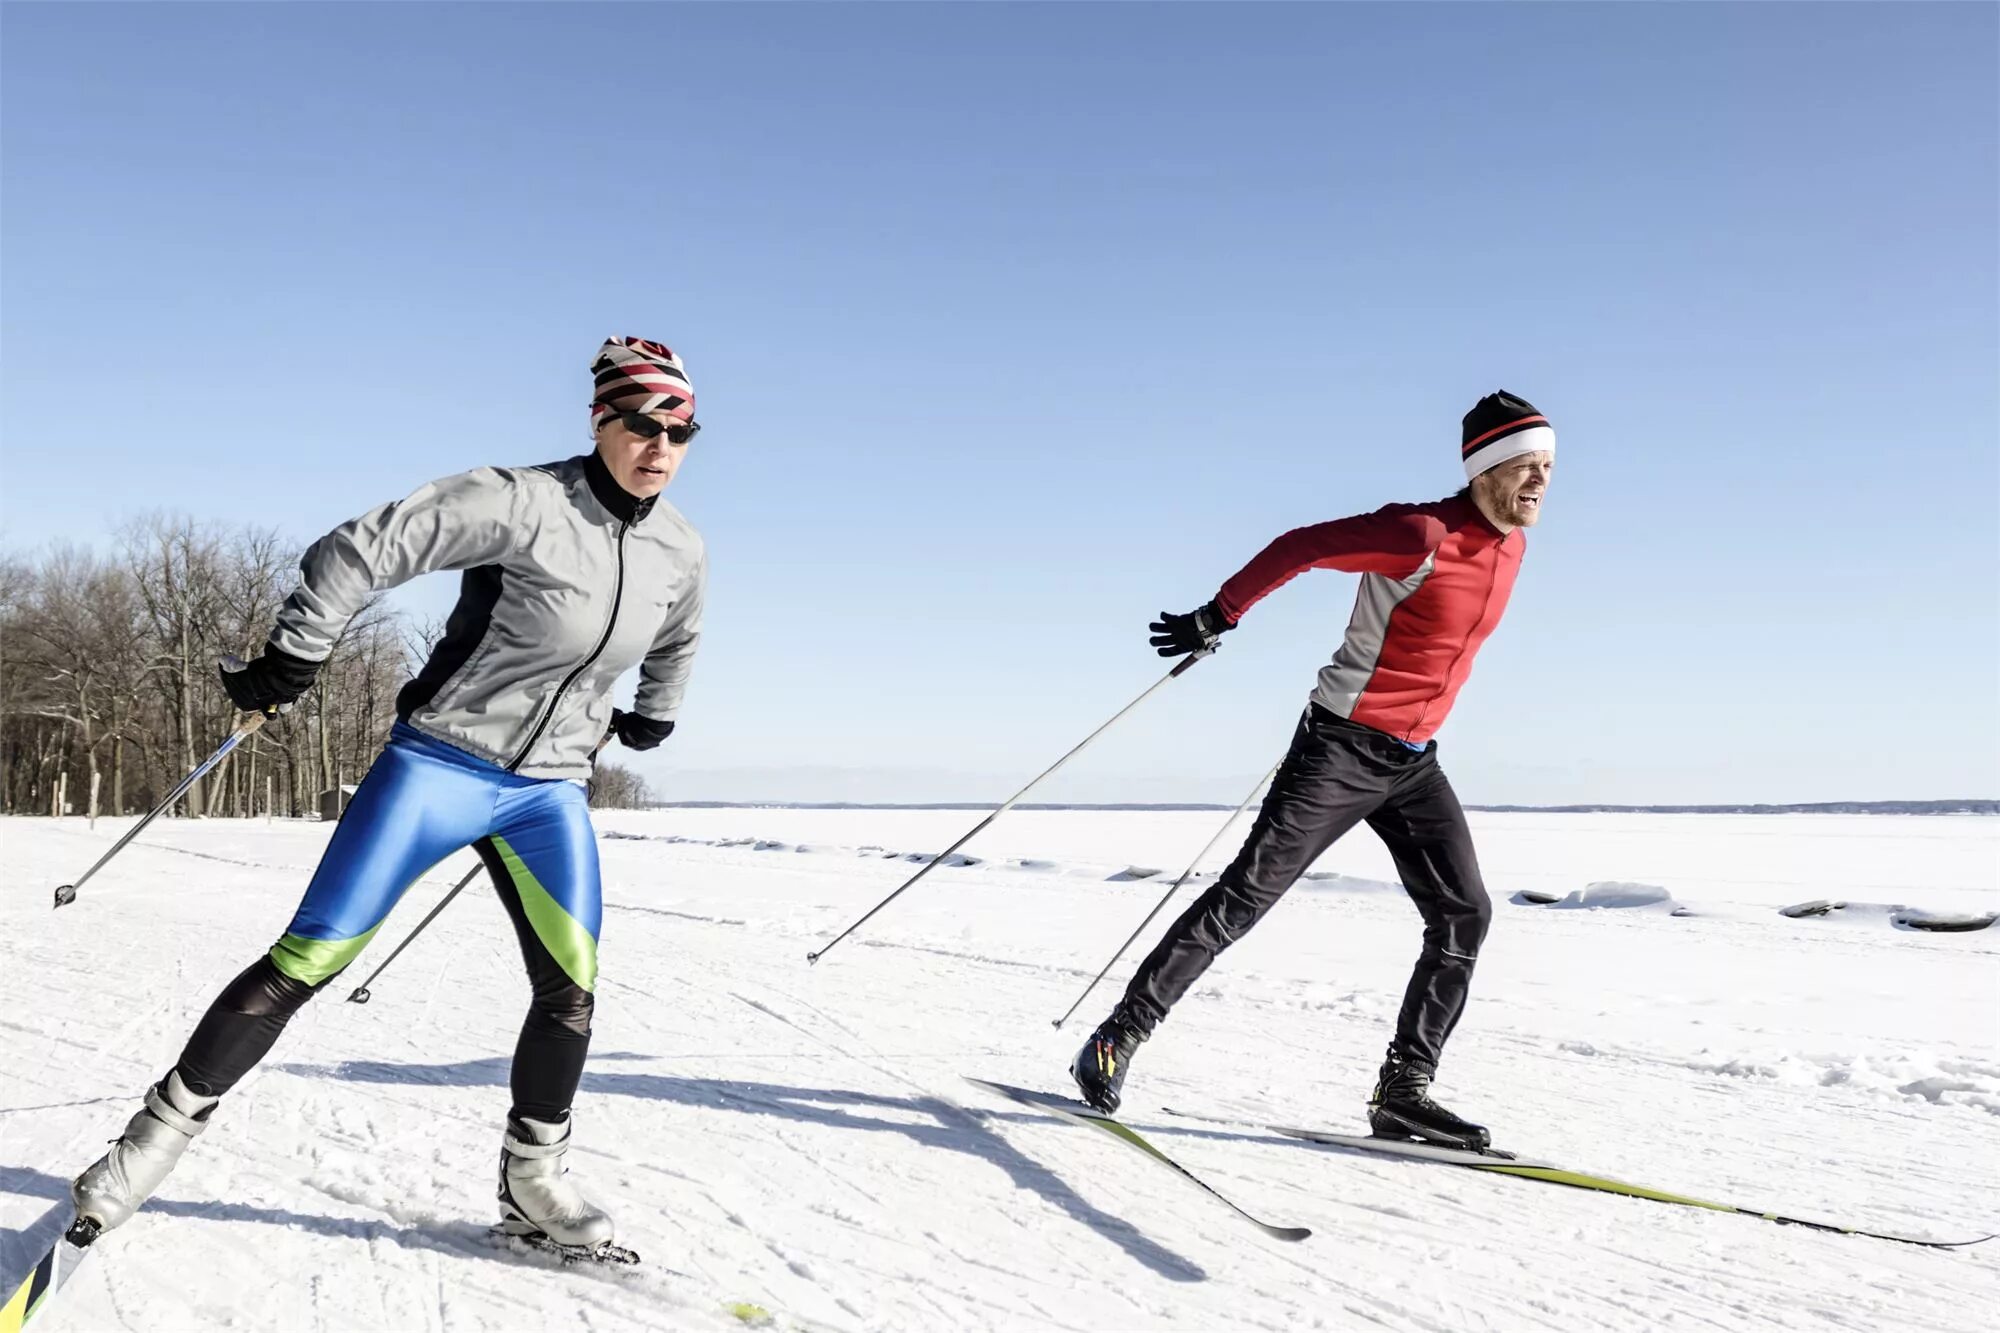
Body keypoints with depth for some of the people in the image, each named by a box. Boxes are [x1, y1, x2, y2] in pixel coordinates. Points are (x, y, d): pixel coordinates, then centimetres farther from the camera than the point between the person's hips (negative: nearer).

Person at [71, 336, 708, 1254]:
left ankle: (531, 1181, 12)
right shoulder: (523, 503, -18)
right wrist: (289, 662, -15)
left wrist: (654, 715, 32)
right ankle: (163, 1130, 13)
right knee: (307, 961, -4)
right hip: (439, 763, -4)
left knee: (571, 981, -6)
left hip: (550, 790, 5)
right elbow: (366, 548, -18)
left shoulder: (681, 552, 1)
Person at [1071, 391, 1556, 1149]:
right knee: (1245, 895, -8)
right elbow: (1300, 548, -18)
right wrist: (1218, 617, -16)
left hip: (1413, 762, 8)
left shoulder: (1510, 545, 6)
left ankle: (1403, 1091, 6)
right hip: (1341, 747, -8)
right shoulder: (1422, 535, -20)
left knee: (1463, 914, -1)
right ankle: (1120, 1037, 2)